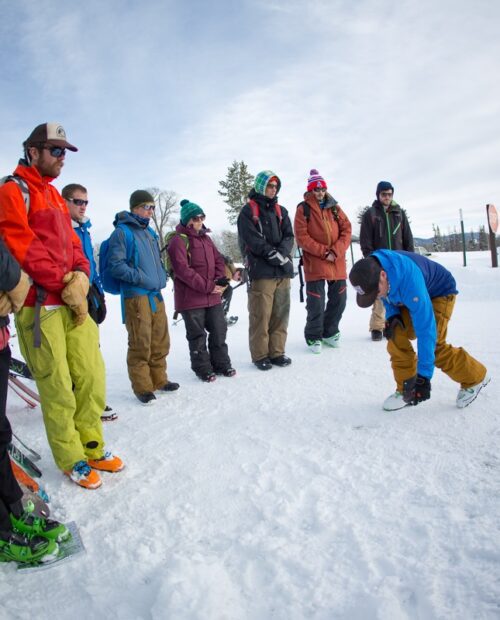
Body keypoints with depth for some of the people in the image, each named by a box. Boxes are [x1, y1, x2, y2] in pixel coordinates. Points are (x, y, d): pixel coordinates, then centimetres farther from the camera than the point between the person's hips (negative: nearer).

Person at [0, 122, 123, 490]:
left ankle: (91, 447, 22)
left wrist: (80, 276, -2)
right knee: (57, 386, -1)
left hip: (73, 301, 7)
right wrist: (65, 285, -12)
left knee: (92, 376, 7)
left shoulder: (53, 194, 22)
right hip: (40, 305, -7)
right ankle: (71, 459, 15)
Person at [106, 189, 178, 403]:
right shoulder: (122, 232, -5)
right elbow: (116, 265, -12)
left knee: (160, 342, 12)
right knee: (140, 345, -4)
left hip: (156, 295, 8)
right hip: (135, 296, -8)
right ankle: (142, 387, 8)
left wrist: (162, 277, 14)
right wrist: (140, 278, -18)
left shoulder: (150, 232, 19)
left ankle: (158, 380, 26)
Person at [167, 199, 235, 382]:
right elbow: (183, 270, -19)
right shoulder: (179, 240, -10)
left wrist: (221, 280, -5)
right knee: (197, 335, 5)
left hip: (213, 296, 7)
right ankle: (203, 369, 19)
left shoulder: (206, 238, 15)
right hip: (191, 298, -7)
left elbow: (218, 260, 15)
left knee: (219, 330, 12)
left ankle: (221, 364, 26)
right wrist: (207, 286, -19)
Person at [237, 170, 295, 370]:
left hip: (282, 270, 5)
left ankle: (276, 352, 14)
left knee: (280, 314, 5)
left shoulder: (281, 211, 20)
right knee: (261, 315, -5)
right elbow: (252, 240, -8)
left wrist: (282, 253, -10)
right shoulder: (248, 211, 3)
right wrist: (274, 254, -13)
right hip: (261, 271, -5)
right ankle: (260, 355, 4)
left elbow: (289, 236, 10)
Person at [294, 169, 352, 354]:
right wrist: (323, 252, -15)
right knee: (316, 303, -3)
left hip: (337, 262, 5)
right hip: (314, 262, -5)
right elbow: (301, 237, -9)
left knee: (339, 299, 11)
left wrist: (336, 251, -10)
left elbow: (346, 230, 6)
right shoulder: (303, 209, -2)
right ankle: (313, 336, 15)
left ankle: (329, 332, 29)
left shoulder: (334, 207, 11)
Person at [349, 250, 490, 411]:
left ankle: (475, 378, 8)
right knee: (396, 337, -13)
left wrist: (423, 376, -41)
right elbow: (387, 295, 0)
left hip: (440, 292, -6)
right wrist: (392, 315, -19)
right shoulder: (371, 270, -25)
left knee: (433, 344, -17)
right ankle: (406, 390, 1)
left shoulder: (410, 283, -45)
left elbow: (426, 330, -42)